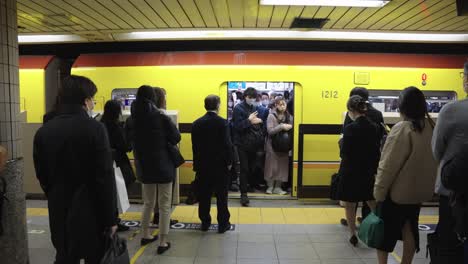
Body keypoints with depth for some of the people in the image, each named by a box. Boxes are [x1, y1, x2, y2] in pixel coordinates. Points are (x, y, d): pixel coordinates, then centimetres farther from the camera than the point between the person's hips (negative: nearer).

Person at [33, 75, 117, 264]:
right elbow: (105, 178, -17)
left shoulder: (43, 131, 1)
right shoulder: (94, 129, -16)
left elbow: (42, 175, 8)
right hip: (91, 212, -5)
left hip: (60, 213, 5)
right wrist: (111, 217, -10)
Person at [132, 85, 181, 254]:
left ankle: (145, 235, 32)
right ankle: (163, 243, 9)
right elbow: (176, 138, -6)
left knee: (148, 203, 21)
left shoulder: (133, 119, -3)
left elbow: (132, 142, 7)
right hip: (163, 166, -4)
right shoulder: (161, 118, -15)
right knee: (164, 206, 5)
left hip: (144, 167, 5)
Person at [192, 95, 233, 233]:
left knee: (204, 195, 13)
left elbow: (195, 146, 4)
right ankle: (223, 224, 14)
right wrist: (229, 162, -3)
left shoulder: (197, 123, 0)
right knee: (221, 196, 7)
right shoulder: (222, 122, -13)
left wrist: (196, 163, 11)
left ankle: (205, 222, 22)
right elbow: (227, 144, -14)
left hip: (203, 165, 4)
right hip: (220, 165, -3)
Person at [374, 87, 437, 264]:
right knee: (409, 229, 20)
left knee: (384, 229, 10)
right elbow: (433, 160, 7)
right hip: (419, 190, 6)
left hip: (396, 191, -6)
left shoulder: (402, 129, -21)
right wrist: (426, 184, 17)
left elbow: (388, 164, -20)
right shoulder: (431, 127, -1)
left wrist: (379, 191, -12)